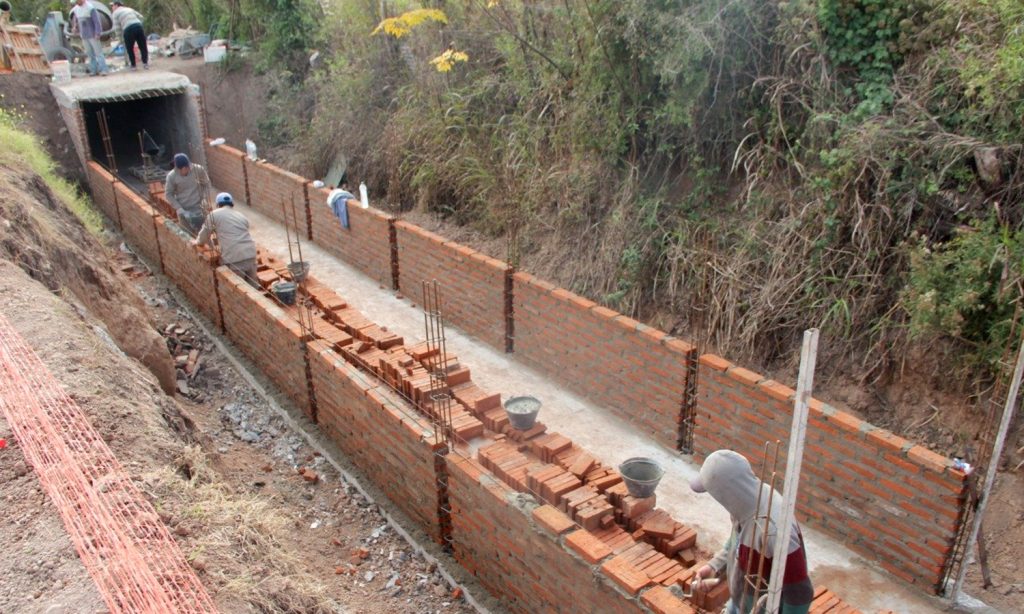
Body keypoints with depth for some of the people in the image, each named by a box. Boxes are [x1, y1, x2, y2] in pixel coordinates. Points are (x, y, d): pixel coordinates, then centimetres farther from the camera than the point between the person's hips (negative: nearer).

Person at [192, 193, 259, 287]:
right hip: (250, 254, 5)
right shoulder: (242, 216, 21)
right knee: (253, 285, 17)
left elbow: (205, 232, 16)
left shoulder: (214, 214, 7)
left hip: (234, 259, -5)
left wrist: (198, 241, 38)